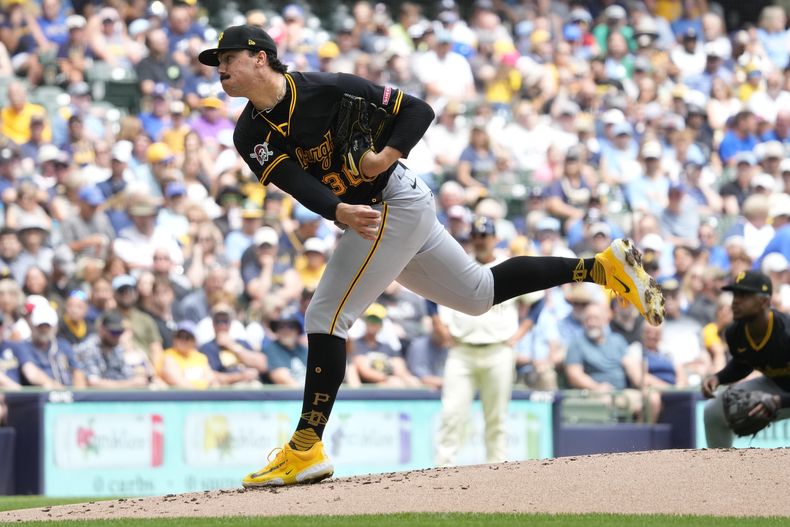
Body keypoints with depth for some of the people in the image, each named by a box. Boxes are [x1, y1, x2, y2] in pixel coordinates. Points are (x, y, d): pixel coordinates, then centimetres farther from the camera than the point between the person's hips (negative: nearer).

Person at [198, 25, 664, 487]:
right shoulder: (251, 136, 0)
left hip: (396, 201, -8)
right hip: (372, 221, 8)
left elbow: (419, 111, -11)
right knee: (480, 294, 17)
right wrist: (341, 212, -36)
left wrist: (385, 157, -26)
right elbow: (299, 184, -17)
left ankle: (306, 450, -13)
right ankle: (602, 267, 24)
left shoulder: (328, 89, -16)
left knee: (326, 315, -15)